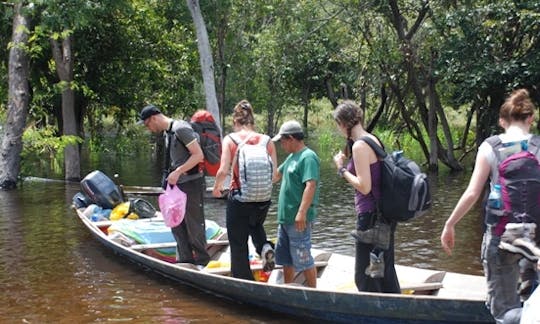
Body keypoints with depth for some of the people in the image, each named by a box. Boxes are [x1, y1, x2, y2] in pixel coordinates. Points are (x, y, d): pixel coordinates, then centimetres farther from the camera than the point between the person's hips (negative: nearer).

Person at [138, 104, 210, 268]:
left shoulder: (181, 129, -16)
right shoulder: (167, 132, 13)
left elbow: (198, 155, -21)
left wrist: (178, 172, -23)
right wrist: (172, 175, 14)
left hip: (192, 182, -10)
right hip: (178, 183, 10)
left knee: (194, 223, -2)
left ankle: (202, 261, 10)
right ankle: (184, 259, 18)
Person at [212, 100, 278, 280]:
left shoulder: (230, 139, -8)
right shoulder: (266, 140, -1)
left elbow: (223, 171, -15)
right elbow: (274, 173, -4)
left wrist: (217, 187, 5)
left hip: (239, 199, -3)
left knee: (238, 245, 11)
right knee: (256, 225, 33)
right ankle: (265, 247, 4)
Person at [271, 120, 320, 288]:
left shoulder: (308, 157, -16)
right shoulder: (292, 157, 15)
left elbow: (311, 186, -25)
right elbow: (277, 174, 29)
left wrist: (302, 213, -31)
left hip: (298, 219, -10)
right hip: (285, 217, 10)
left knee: (303, 259, -4)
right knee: (285, 257, 18)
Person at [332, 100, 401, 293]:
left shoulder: (359, 146, -17)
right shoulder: (373, 140, 10)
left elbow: (364, 187, -21)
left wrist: (342, 169, -10)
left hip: (371, 216, -9)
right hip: (385, 215, 9)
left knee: (365, 277, 0)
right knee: (385, 272, 18)